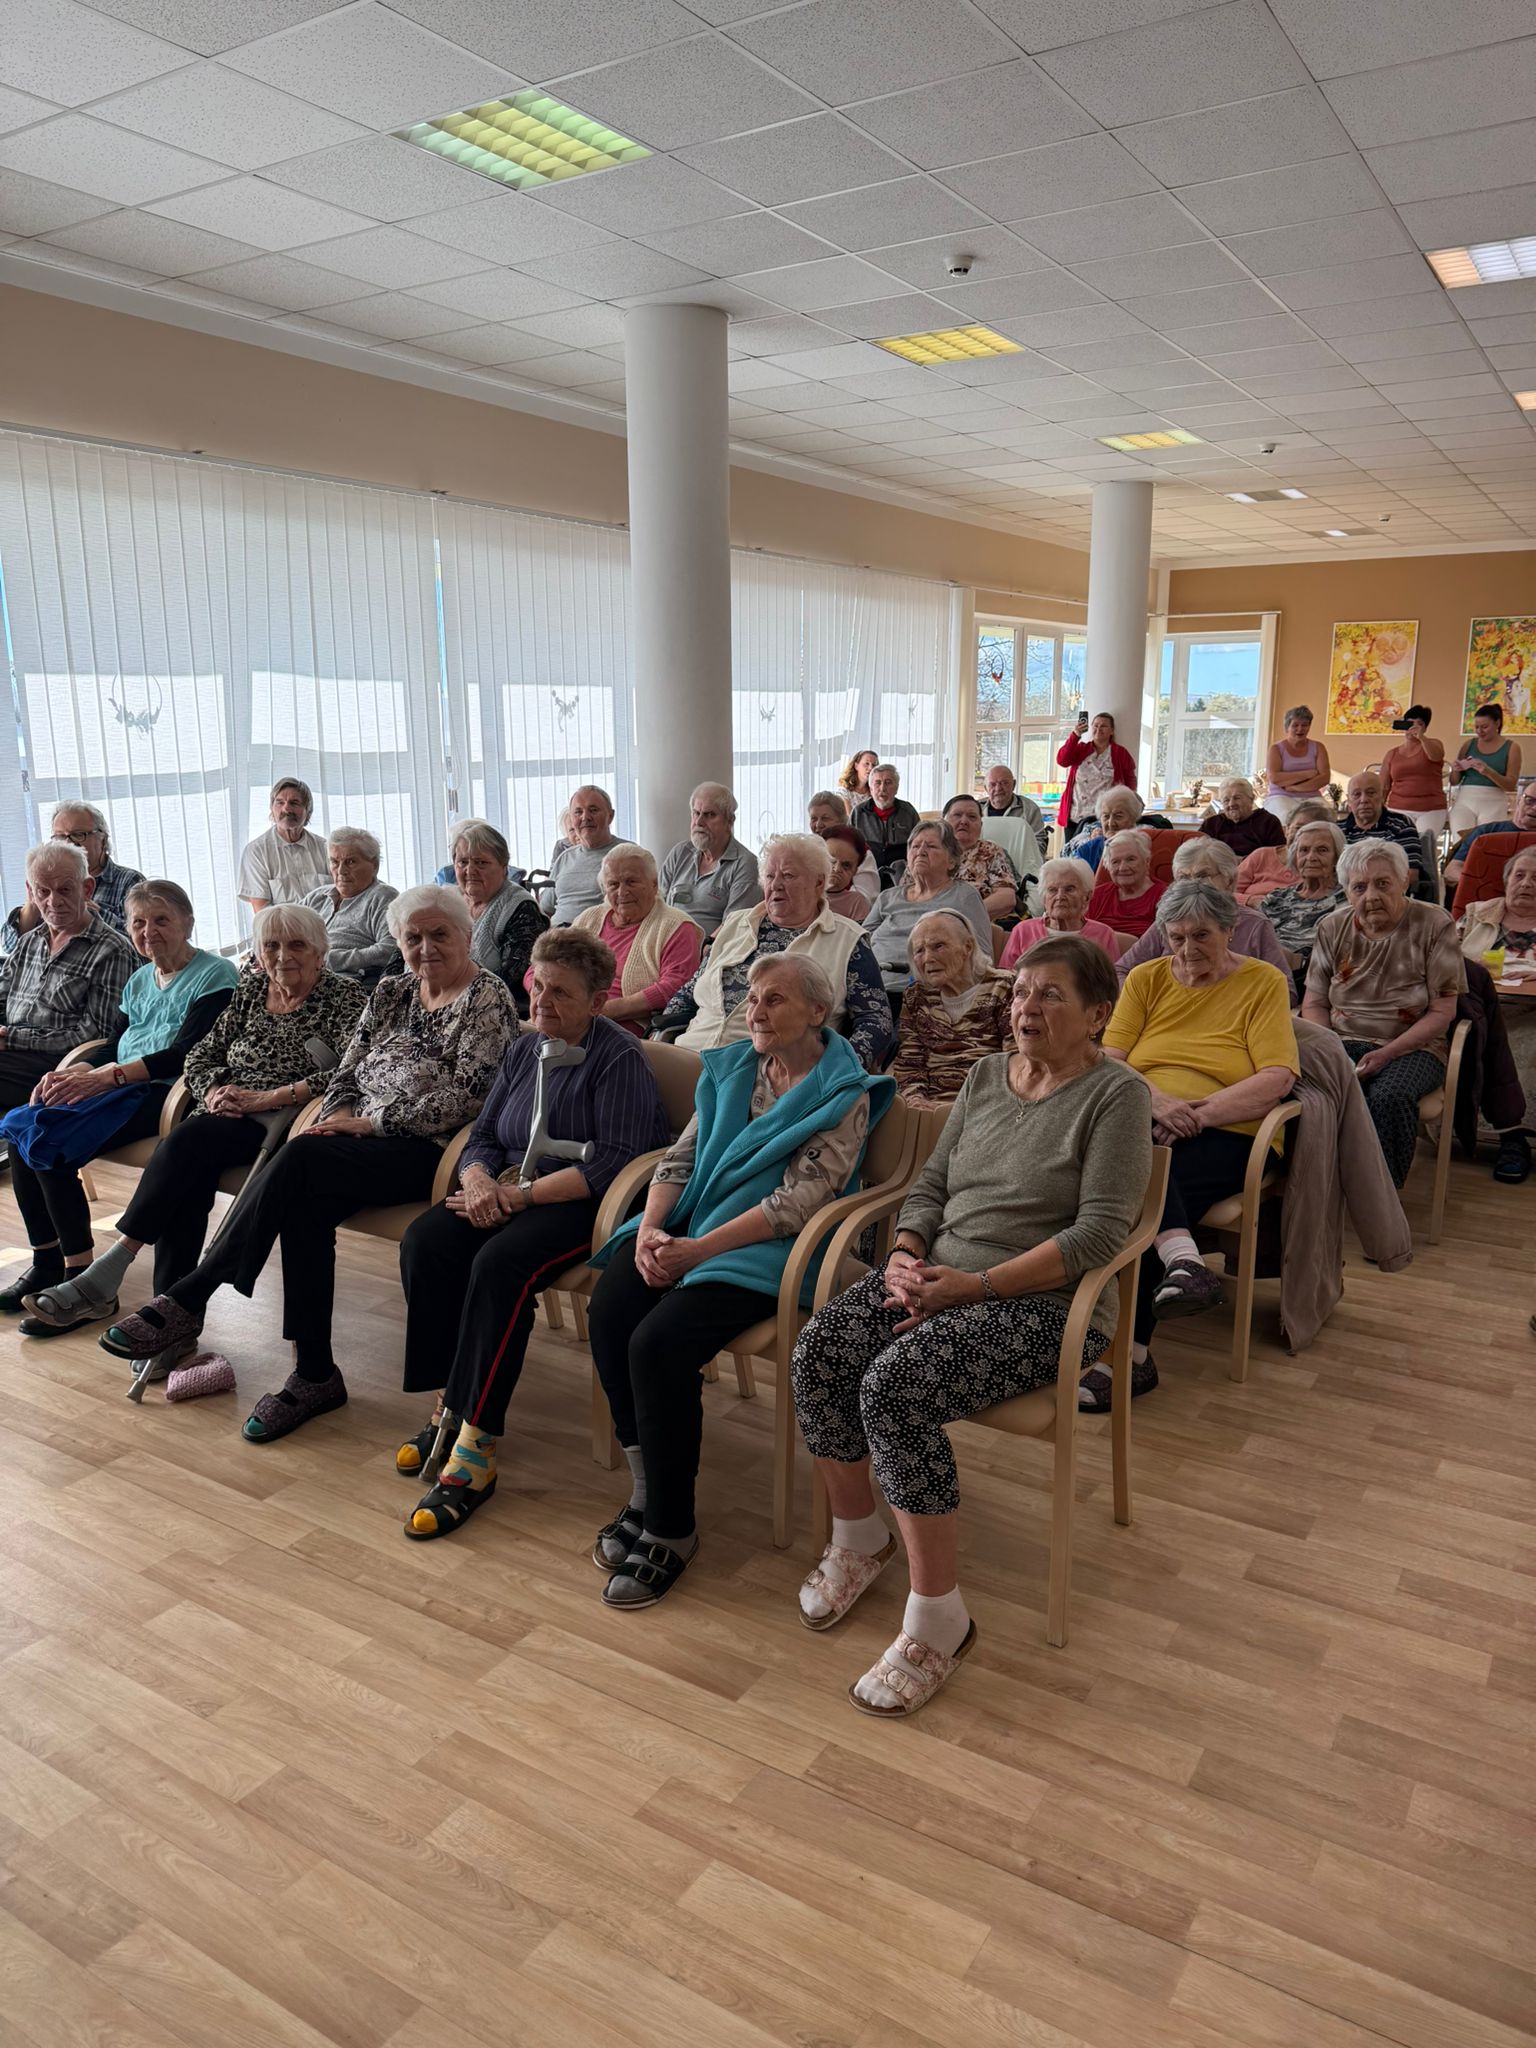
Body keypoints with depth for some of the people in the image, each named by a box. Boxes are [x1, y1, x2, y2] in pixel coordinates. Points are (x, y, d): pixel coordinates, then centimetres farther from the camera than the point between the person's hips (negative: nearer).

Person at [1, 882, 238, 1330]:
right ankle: (46, 1267, -6)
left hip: (166, 1094, -8)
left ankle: (84, 1282, -18)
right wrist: (70, 1073, -3)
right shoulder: (138, 981, 22)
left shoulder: (215, 975, -4)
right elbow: (112, 1046, 19)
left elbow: (187, 1053, -15)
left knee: (47, 1139, -23)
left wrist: (107, 1076, -22)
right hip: (121, 1090, 8)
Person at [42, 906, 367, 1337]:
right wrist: (214, 1091, -5)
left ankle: (113, 1264, -24)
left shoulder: (346, 996, -1)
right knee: (187, 1173, -28)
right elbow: (201, 1057, 18)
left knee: (187, 1142, -29)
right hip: (227, 1116, 5)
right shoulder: (250, 989, 18)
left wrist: (267, 1098, -18)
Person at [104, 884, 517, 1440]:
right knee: (304, 1207, -25)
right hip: (366, 1139, 7)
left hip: (429, 1151, -7)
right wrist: (338, 1115, -5)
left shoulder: (487, 1000, -6)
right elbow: (347, 1071, 17)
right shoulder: (391, 992, 17)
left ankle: (187, 1300, -16)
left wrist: (371, 1122, -15)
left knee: (301, 1159, -28)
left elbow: (462, 1099, -16)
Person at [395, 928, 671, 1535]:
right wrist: (479, 1182, -9)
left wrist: (521, 1195, -19)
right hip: (507, 1191, 7)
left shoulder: (619, 1058, -8)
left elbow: (612, 1164, -17)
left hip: (581, 1203, -7)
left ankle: (475, 1451, -28)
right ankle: (450, 1405, -11)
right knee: (423, 1243, -19)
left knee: (499, 1263, -33)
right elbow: (482, 1137, 15)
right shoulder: (523, 1049, 15)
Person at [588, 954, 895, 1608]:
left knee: (659, 1343, -27)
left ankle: (670, 1529, -8)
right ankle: (646, 1488, -4)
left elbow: (800, 1199, -14)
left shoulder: (843, 1093, -5)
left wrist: (697, 1249, -21)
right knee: (608, 1312, -21)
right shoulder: (730, 1068, 16)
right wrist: (650, 1231, -7)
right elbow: (680, 1158, 12)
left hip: (765, 1248, -6)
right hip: (688, 1224, 6)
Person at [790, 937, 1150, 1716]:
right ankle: (857, 1538, 7)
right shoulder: (986, 1075, 13)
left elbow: (1099, 1232, -16)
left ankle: (937, 1618, -13)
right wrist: (906, 1254, -5)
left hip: (1045, 1301, -6)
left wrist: (974, 1286, -20)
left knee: (895, 1387, -29)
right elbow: (931, 1182, 16)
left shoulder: (1115, 1095, -8)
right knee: (819, 1352, -17)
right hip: (941, 1273, 7)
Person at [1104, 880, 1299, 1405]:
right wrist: (1156, 1100, -17)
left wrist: (1198, 1112, -18)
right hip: (1142, 1126, 3)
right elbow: (1108, 1063, 4)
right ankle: (1183, 1260, -41)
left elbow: (1279, 1078, -7)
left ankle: (1130, 1355, -30)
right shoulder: (1145, 979, 14)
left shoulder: (1264, 983, 6)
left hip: (1225, 1136, -2)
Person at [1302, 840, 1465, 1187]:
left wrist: (1386, 1054, -17)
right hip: (1341, 1042, 2)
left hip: (1411, 1047, -2)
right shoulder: (1332, 928, 8)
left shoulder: (1434, 925, -2)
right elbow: (1314, 1004, 9)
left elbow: (1441, 1012, -4)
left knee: (1389, 1099, -37)